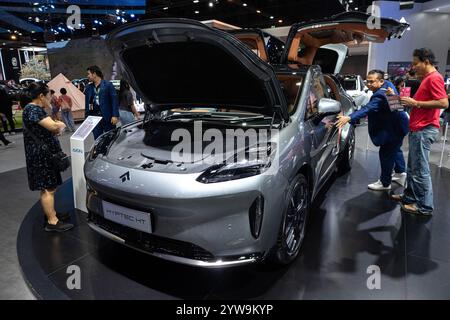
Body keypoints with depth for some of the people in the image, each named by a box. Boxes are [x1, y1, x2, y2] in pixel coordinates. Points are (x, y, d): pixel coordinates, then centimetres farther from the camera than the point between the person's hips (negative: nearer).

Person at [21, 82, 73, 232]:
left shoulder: (35, 109, 14)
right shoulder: (32, 109, -18)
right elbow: (53, 126, -27)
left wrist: (57, 127, 1)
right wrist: (61, 125, -5)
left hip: (45, 153, 10)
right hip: (41, 154, -10)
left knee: (48, 187, 17)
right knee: (48, 188, -6)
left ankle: (51, 214, 28)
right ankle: (52, 222, 0)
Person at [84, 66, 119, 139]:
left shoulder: (108, 85, -1)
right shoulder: (88, 88, 14)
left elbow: (114, 100, -6)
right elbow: (87, 104, 16)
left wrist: (115, 115, -15)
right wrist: (87, 118, 10)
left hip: (107, 117, -4)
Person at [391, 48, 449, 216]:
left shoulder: (434, 78, -11)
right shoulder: (427, 78, 20)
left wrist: (415, 103, -17)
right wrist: (409, 101, 12)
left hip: (424, 130, -10)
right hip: (417, 129, 10)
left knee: (420, 170, -4)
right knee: (413, 167, 17)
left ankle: (425, 206, 5)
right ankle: (410, 196, 29)